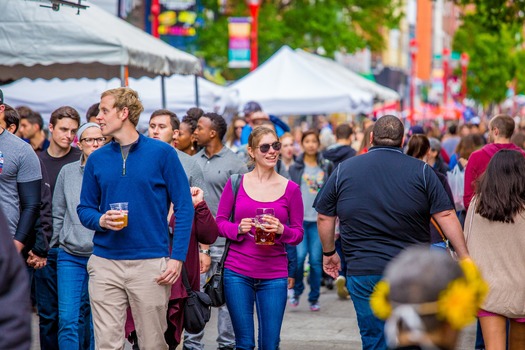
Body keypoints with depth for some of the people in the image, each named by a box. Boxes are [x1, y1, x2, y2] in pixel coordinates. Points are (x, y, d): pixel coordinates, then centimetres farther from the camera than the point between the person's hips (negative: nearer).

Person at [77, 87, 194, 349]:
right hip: (105, 264, 3)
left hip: (151, 264, -2)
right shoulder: (97, 159, 8)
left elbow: (184, 207, -2)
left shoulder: (162, 153, -2)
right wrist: (100, 220, -10)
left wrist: (177, 257, -10)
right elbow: (84, 209, 14)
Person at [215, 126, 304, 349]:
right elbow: (219, 222, 6)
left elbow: (298, 234, 6)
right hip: (237, 272, -1)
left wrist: (281, 230, -15)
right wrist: (238, 229, -14)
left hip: (274, 275, 1)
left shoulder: (290, 189, 3)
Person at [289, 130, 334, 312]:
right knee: (299, 256, -12)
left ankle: (314, 298, 11)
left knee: (316, 260, -1)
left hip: (319, 219, 1)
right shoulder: (295, 167, 6)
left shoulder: (327, 166, 8)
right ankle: (297, 291, 10)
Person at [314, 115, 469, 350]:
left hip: (363, 272, 1)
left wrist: (329, 253, 22)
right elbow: (446, 216, -6)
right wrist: (464, 257, -3)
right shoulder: (421, 171, -1)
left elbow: (324, 218, 8)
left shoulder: (344, 170, 3)